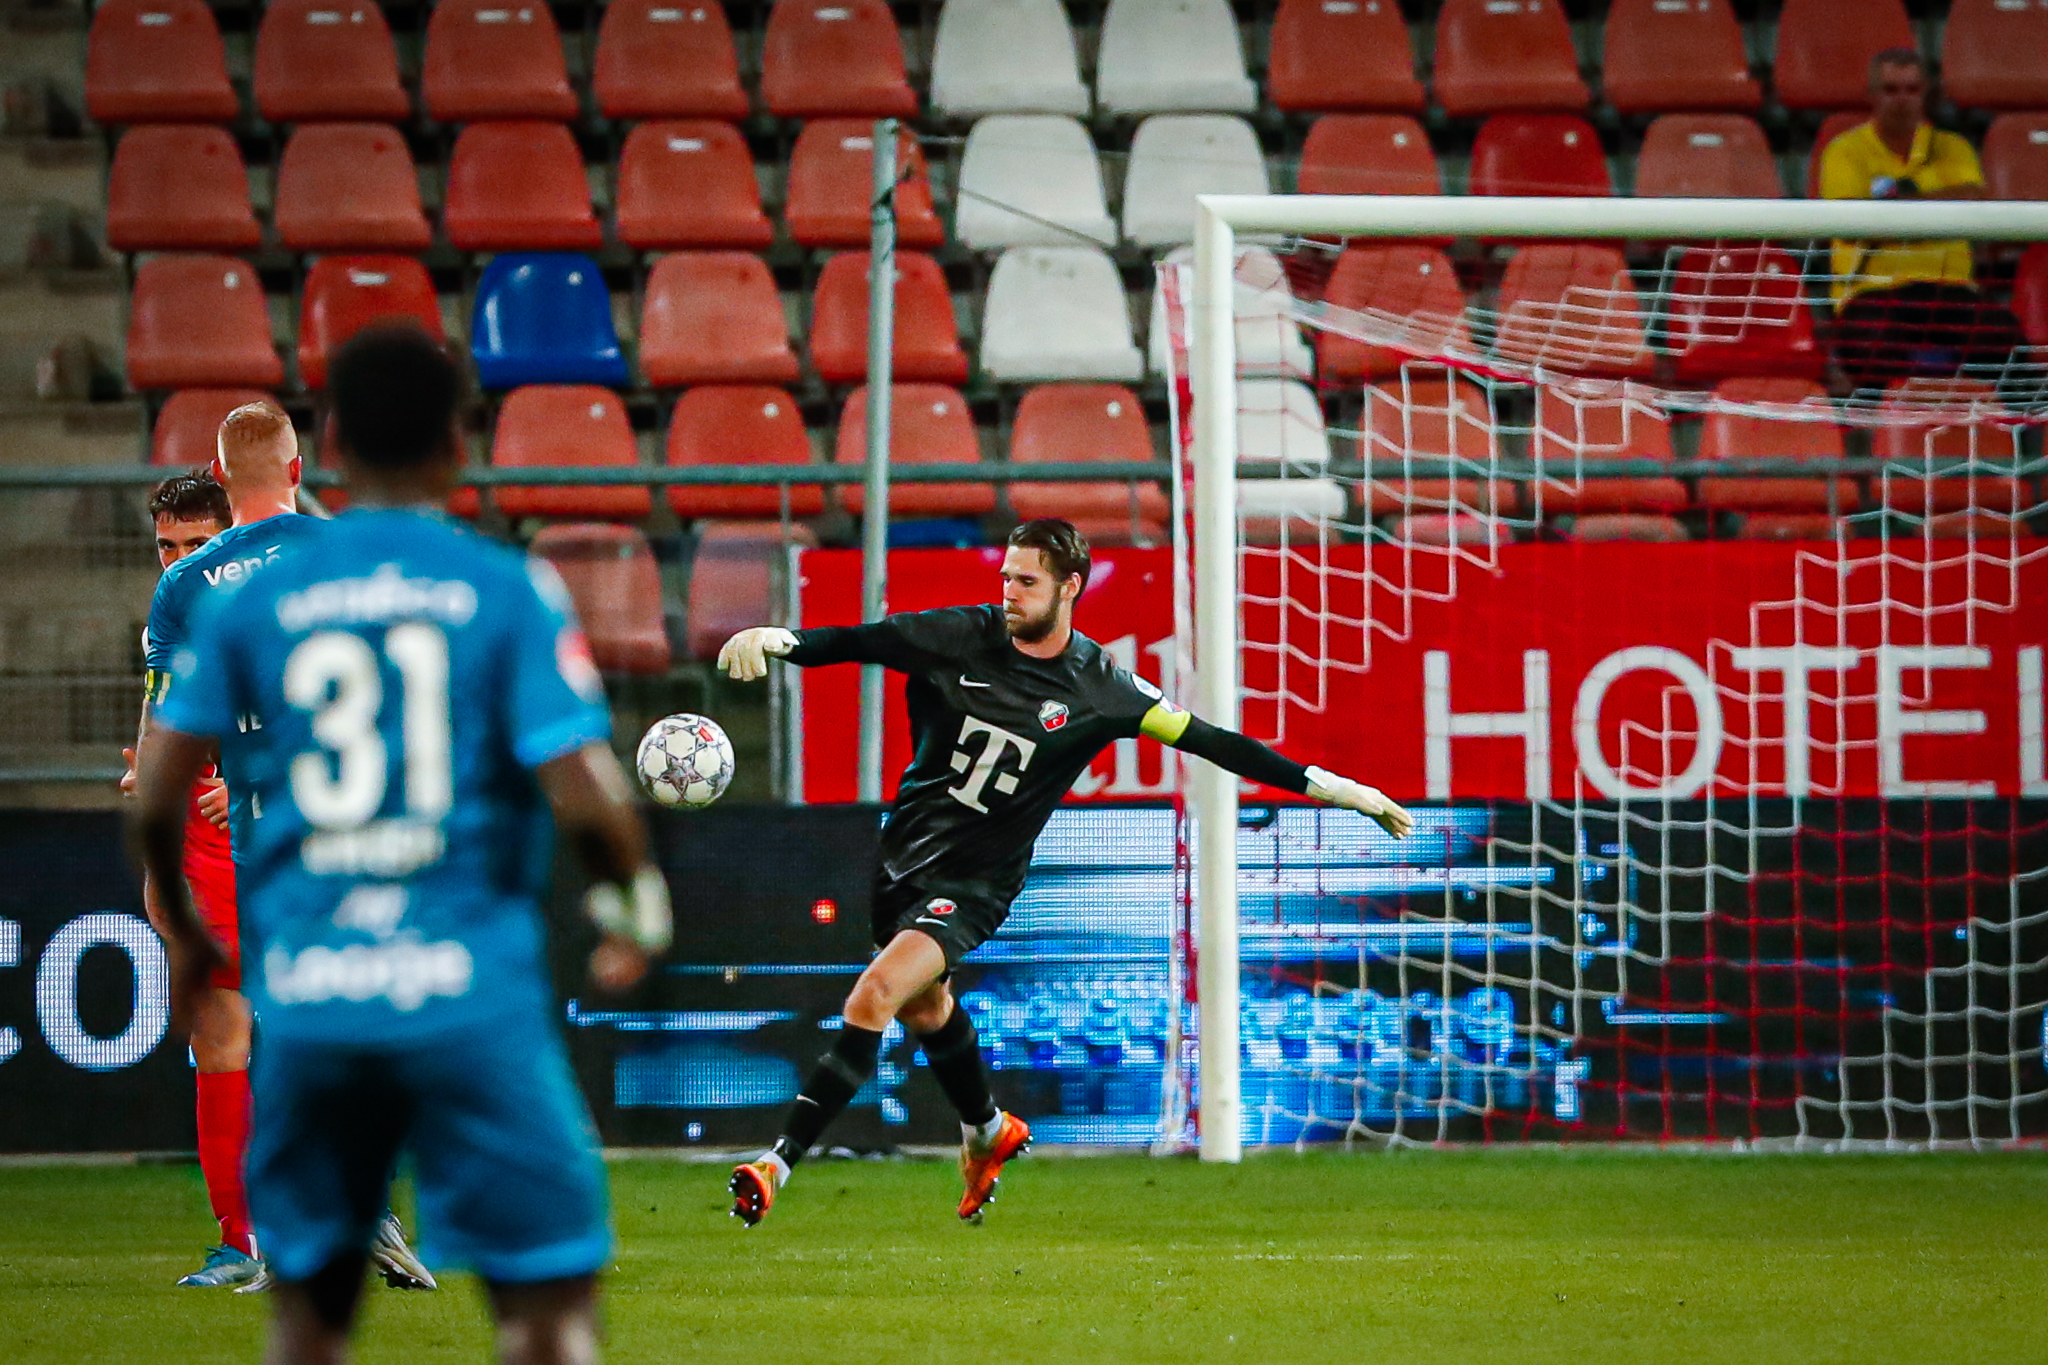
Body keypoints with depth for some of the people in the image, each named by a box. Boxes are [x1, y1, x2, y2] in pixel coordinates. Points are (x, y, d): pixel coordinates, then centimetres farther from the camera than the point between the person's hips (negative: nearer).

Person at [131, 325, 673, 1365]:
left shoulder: (256, 599, 6)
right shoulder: (508, 591, -2)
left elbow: (154, 795, 3)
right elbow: (582, 794, -9)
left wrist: (184, 931, 21)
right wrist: (634, 903, 10)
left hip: (303, 999, 3)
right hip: (468, 994, -3)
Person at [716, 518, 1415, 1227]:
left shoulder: (1099, 689, -10)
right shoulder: (962, 636, -6)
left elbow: (1208, 741, -5)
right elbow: (852, 643, -9)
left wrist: (1332, 787, -6)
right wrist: (778, 640, -30)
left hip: (975, 881, -4)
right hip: (904, 850, 4)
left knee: (875, 996, -22)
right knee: (923, 1006, 23)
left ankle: (778, 1161, -20)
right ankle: (987, 1130, 52)